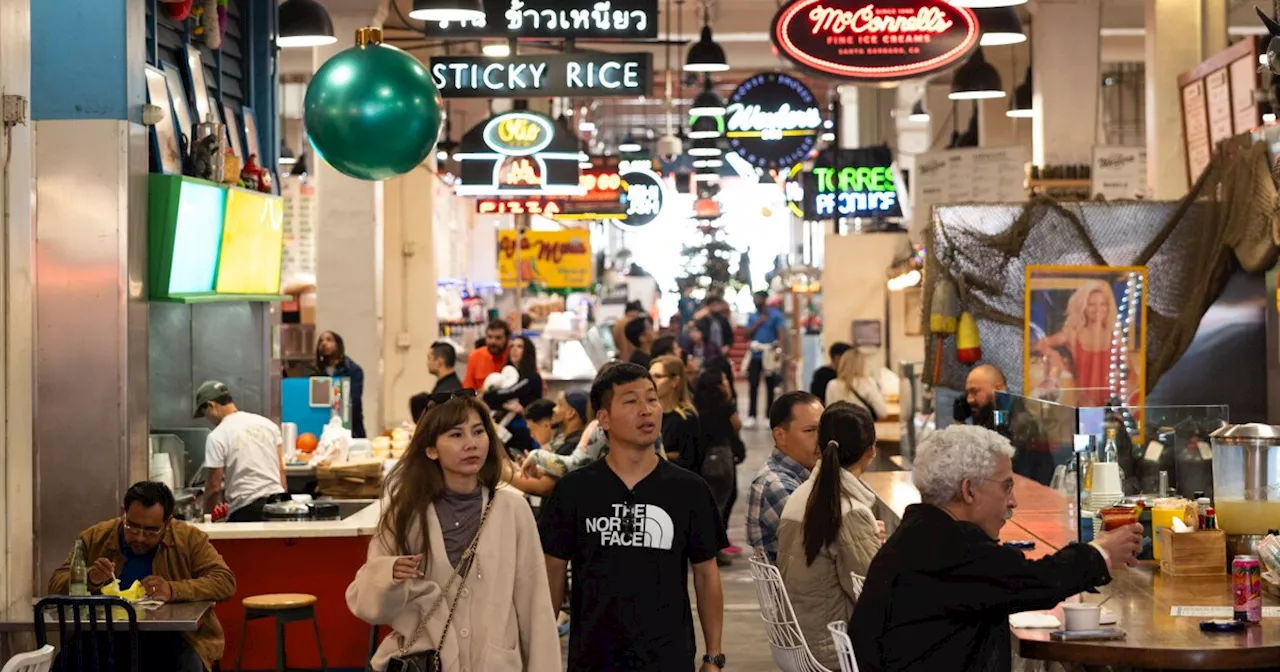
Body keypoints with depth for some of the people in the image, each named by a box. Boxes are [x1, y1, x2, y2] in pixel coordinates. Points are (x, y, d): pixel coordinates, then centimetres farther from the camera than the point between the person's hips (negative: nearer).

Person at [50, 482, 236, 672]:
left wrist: (173, 590, -21)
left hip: (172, 638, -1)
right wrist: (90, 579, -14)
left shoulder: (190, 539, 1)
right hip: (108, 639, 1)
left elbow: (225, 581, -7)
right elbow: (56, 584, 8)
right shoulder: (95, 538, 5)